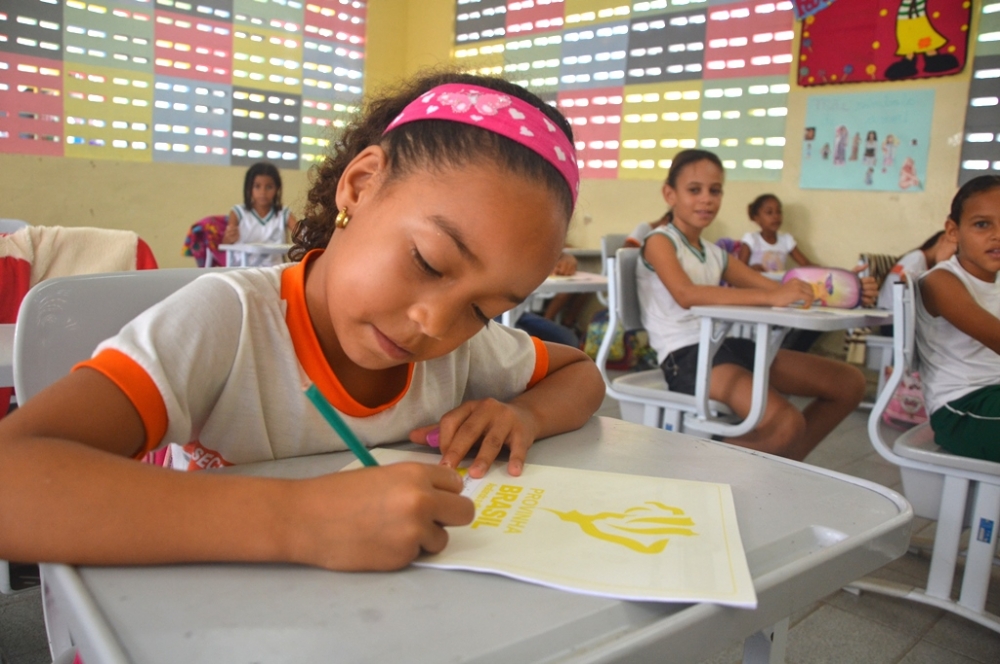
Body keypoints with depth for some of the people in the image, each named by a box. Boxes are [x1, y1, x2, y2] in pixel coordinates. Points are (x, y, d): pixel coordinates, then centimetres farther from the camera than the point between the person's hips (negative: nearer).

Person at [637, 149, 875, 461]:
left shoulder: (715, 254, 19)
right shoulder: (660, 241, -3)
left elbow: (775, 288, 16)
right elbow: (686, 294, -22)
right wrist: (769, 297, -29)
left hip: (728, 344, 8)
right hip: (686, 355, -8)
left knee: (850, 383, 6)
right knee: (786, 424, -30)